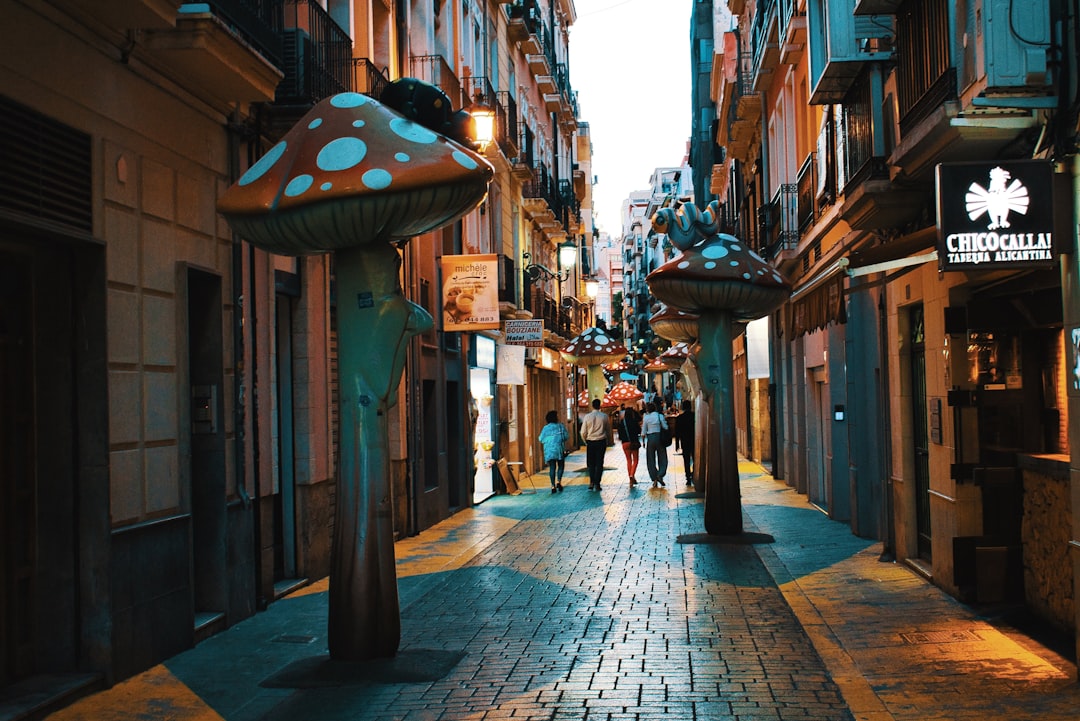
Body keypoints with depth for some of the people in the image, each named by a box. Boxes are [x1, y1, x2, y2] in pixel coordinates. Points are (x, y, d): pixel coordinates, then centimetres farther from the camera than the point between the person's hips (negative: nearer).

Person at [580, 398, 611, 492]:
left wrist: (586, 442, 13)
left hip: (590, 442, 0)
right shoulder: (604, 416, -4)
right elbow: (608, 430, 5)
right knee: (599, 463, 5)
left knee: (591, 463, 12)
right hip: (601, 442, 0)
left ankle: (591, 482, 2)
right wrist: (607, 440, 19)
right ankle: (597, 484, 2)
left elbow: (583, 432, -2)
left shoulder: (587, 416, -5)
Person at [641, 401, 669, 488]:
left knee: (651, 460, 8)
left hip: (650, 438, 0)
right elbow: (665, 427, -5)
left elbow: (644, 431, 1)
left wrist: (644, 441, 11)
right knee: (662, 458, 9)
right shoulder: (660, 416, -3)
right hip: (660, 438, 0)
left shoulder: (646, 418, -3)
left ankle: (655, 480, 4)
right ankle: (660, 475, -12)